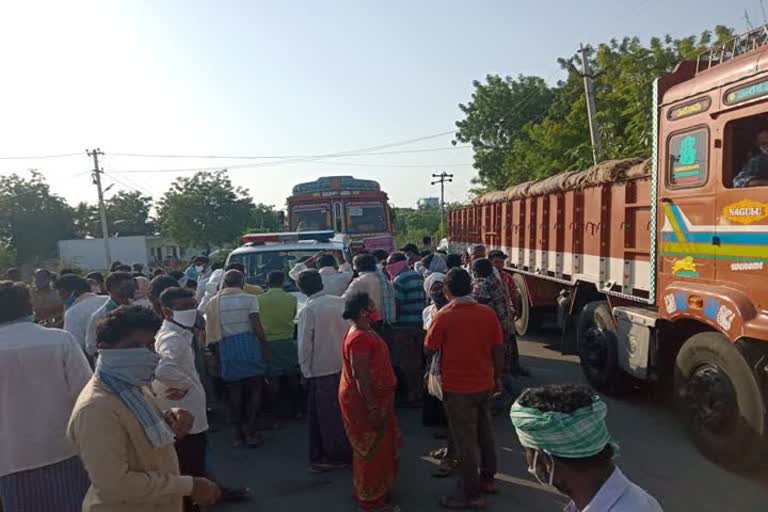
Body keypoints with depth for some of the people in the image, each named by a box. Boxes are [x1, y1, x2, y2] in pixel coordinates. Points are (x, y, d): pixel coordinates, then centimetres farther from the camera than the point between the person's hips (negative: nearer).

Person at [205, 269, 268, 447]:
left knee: (234, 393, 13)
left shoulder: (213, 303, 5)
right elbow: (257, 327, -10)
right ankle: (251, 433, 11)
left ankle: (239, 433, 20)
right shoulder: (249, 299, -4)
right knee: (254, 390, 10)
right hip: (249, 346, -2)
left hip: (227, 349, 3)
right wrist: (265, 345, -1)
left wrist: (217, 352, 12)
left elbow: (211, 333, 3)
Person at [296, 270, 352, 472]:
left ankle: (336, 456, 18)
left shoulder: (308, 310, -13)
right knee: (344, 410, 17)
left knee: (327, 414, 9)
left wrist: (305, 370, -1)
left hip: (321, 369, -5)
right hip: (344, 366, 5)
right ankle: (348, 451, 29)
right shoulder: (340, 302, 0)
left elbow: (304, 343, -11)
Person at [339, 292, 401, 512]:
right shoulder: (360, 337, -25)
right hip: (364, 401, -10)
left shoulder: (365, 332, 8)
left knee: (378, 448, 22)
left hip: (374, 397, 10)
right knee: (371, 450, 4)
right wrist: (372, 408, -26)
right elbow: (361, 376, -27)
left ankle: (377, 490, 37)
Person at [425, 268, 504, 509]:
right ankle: (487, 478, 38)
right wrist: (497, 377, 14)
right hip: (484, 384, 5)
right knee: (485, 433, 21)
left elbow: (430, 349, -5)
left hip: (457, 387, -5)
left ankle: (472, 494, 17)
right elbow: (498, 349, 1)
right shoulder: (488, 313, -5)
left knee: (465, 440, 6)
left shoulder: (443, 316, -16)